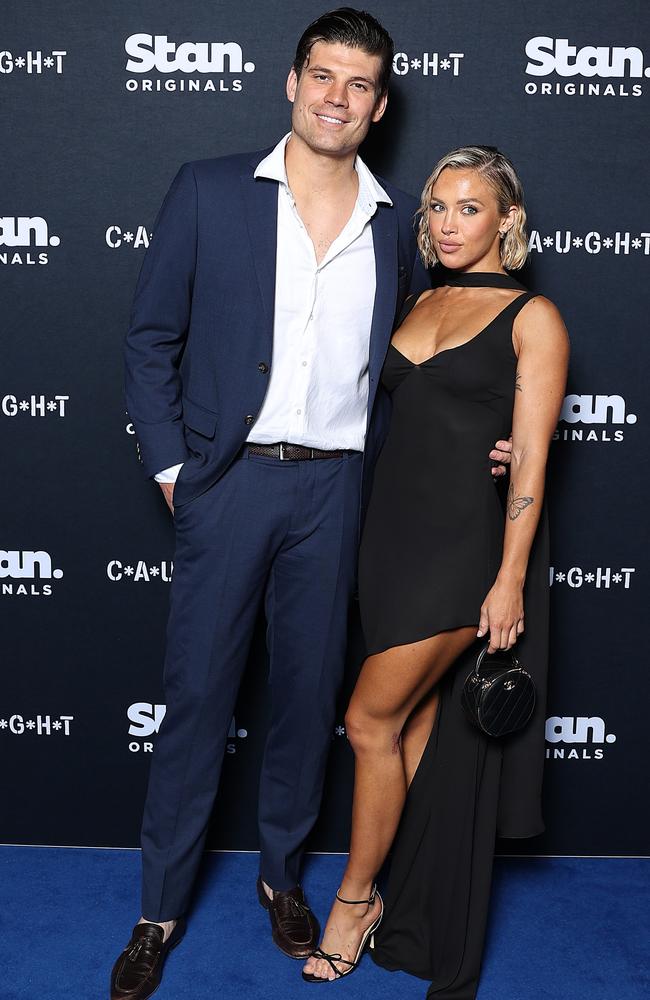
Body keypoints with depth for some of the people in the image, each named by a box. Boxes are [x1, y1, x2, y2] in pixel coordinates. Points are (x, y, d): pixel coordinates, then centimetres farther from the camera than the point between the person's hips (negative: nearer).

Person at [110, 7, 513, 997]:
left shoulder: (399, 220, 6)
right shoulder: (208, 191, 0)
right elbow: (151, 340, 2)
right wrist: (171, 466, -4)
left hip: (335, 487, 2)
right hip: (227, 480, -2)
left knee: (310, 691, 13)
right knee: (196, 694, 4)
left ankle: (282, 874, 35)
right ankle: (162, 908, 22)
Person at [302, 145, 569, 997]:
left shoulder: (532, 318, -5)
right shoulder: (419, 304, 14)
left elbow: (530, 457, -10)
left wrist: (510, 579, -15)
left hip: (466, 541, -6)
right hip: (396, 527, 6)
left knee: (371, 720, -4)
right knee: (421, 722, 14)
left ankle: (357, 898, 19)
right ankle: (416, 918, 29)